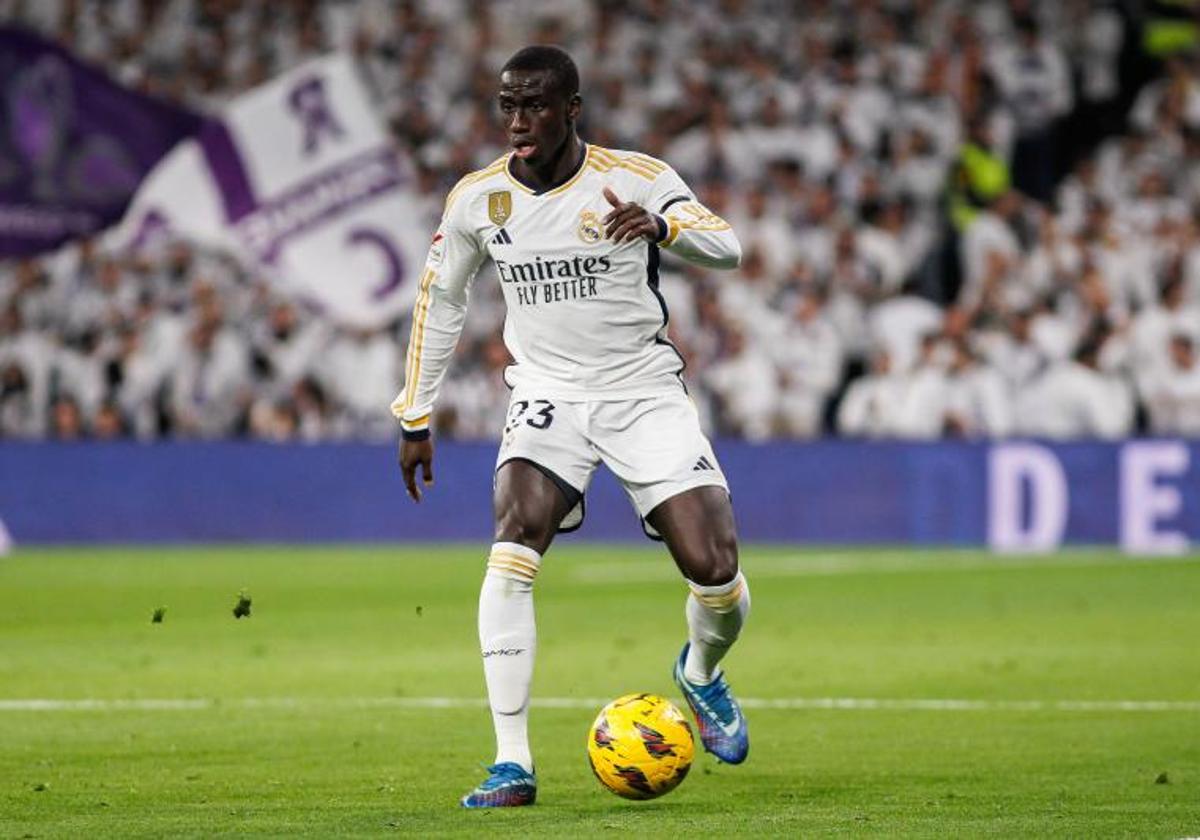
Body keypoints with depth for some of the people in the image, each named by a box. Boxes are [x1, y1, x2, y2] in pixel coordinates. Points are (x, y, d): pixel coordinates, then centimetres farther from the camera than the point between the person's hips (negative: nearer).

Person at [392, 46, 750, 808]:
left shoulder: (635, 177, -9)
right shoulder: (477, 198, -1)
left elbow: (728, 248, -15)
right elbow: (440, 300, 13)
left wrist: (662, 224, -37)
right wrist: (415, 416, 13)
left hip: (645, 393, -1)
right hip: (547, 395, 1)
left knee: (714, 570, -11)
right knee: (515, 538, -26)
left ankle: (702, 673, 29)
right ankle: (513, 764, -25)